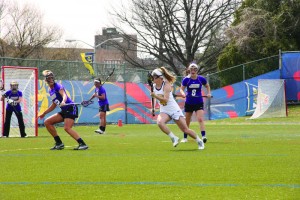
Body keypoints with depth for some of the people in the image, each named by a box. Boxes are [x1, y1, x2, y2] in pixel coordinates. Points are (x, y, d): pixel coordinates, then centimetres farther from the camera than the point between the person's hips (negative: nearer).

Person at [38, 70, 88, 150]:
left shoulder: (58, 86, -8)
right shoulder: (50, 91, 16)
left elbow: (64, 95, -27)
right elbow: (54, 105, 27)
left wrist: (63, 102, -49)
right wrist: (44, 113, 30)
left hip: (71, 108, -9)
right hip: (64, 111, 9)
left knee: (67, 128, -26)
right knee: (47, 122, 6)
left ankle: (83, 144, -28)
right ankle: (59, 143, 6)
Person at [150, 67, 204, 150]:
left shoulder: (166, 85, -17)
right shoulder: (153, 86, 0)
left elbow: (165, 100, -29)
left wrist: (155, 96, -39)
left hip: (174, 110, -4)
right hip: (164, 111, 5)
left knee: (185, 130, -2)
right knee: (160, 122, -31)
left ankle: (199, 141, 21)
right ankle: (174, 138, -15)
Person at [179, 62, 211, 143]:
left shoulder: (201, 79, -4)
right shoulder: (186, 79, -6)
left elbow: (207, 86, 14)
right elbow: (181, 89, -4)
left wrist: (209, 93, -2)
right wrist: (183, 93, -26)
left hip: (199, 103, -1)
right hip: (189, 103, 1)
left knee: (200, 119, -19)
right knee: (187, 121, 11)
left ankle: (203, 136, -27)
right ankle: (185, 138, 25)